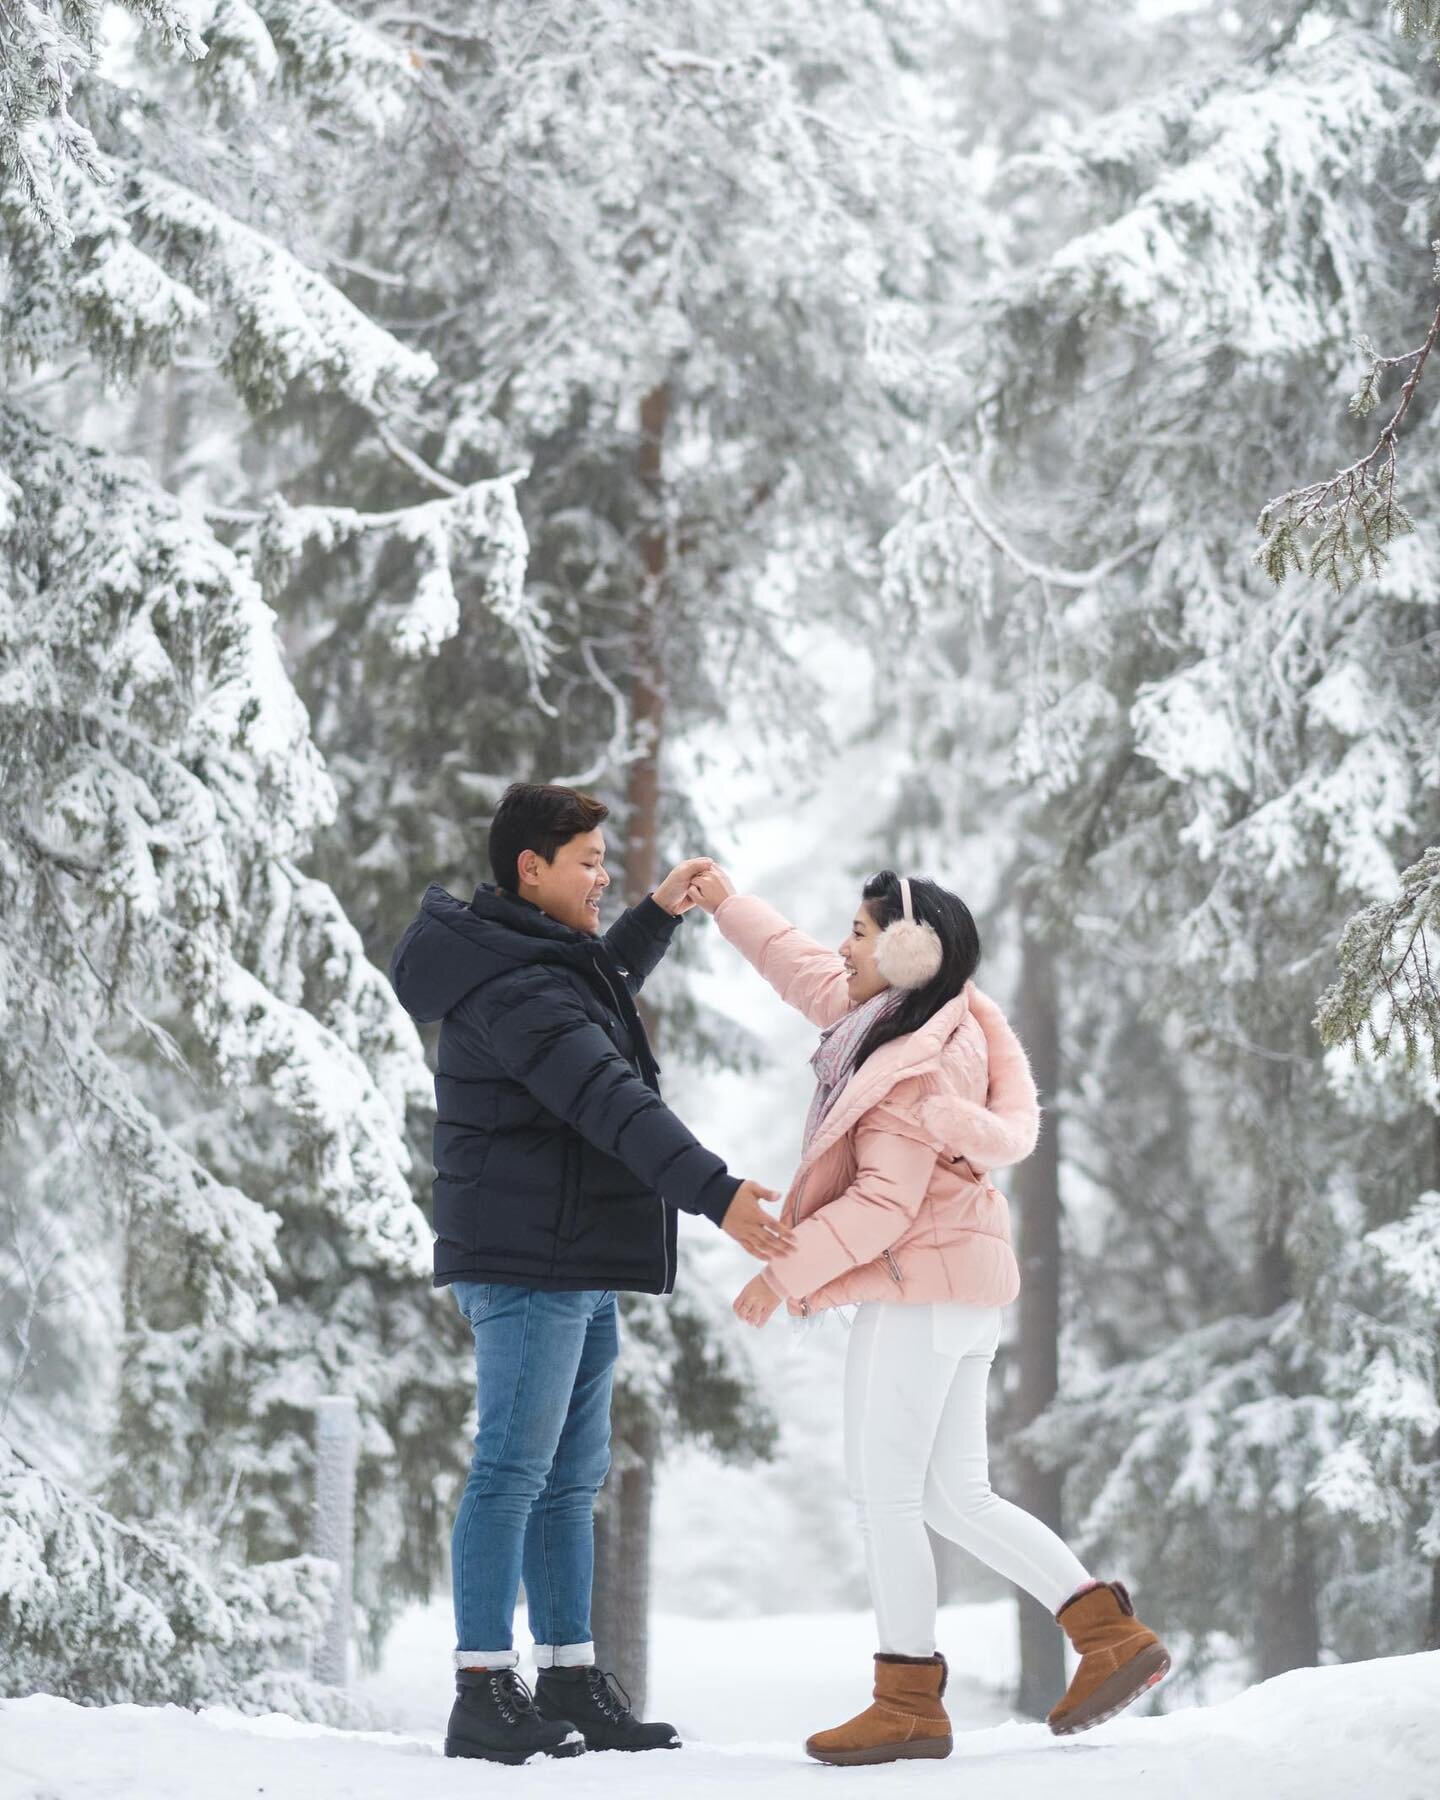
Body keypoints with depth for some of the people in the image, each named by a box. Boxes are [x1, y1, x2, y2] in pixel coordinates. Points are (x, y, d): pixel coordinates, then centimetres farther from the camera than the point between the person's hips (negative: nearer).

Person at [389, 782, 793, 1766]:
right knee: (514, 1468, -10)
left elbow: (595, 998, 40)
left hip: (579, 1264, 11)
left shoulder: (541, 960, 15)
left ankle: (572, 1684, 16)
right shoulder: (513, 984, -18)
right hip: (527, 1260, -11)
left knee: (571, 1475, 12)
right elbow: (610, 1102, -28)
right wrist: (716, 1191, -36)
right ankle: (485, 1694, -9)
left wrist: (661, 914, 28)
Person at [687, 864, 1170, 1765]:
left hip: (922, 1290, -10)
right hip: (960, 1286, 10)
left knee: (885, 1494, -5)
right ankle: (1111, 1632, 5)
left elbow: (884, 1203, -22)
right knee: (957, 1497, 11)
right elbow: (807, 971, 26)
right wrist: (728, 904, 27)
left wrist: (786, 1270, -17)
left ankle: (910, 1702, -2)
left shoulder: (922, 1066, -19)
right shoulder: (909, 1019, 10)